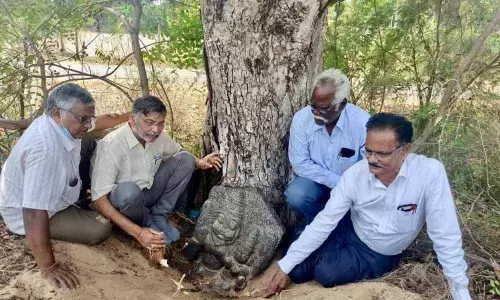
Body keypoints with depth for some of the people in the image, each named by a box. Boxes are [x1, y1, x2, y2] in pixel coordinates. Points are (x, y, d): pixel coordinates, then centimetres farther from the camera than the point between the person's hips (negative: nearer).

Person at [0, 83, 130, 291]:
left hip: (52, 187, 9)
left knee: (89, 145, 5)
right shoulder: (46, 150, -42)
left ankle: (76, 196, 15)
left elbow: (101, 121, 10)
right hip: (28, 213, -8)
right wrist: (48, 267, -39)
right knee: (100, 229, -20)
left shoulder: (63, 122, -13)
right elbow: (34, 213, -43)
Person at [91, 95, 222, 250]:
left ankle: (158, 218, -6)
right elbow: (99, 200, -30)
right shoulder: (112, 145, -28)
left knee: (185, 159, -6)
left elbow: (179, 151, 15)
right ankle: (147, 223, -5)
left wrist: (198, 162, -7)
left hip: (149, 193, 6)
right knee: (128, 190, -40)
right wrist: (137, 232, -36)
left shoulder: (159, 135, -9)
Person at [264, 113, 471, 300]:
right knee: (297, 271, -8)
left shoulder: (430, 173, -30)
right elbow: (324, 222, -17)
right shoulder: (354, 175, -21)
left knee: (325, 273, -24)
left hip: (380, 254, -2)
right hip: (349, 233, 2)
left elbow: (445, 234, -23)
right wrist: (284, 267, -16)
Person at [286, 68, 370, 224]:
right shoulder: (301, 118, -19)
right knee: (295, 196, -29)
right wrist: (336, 182, -21)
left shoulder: (362, 122, -24)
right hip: (316, 178, 1)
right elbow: (300, 163, -15)